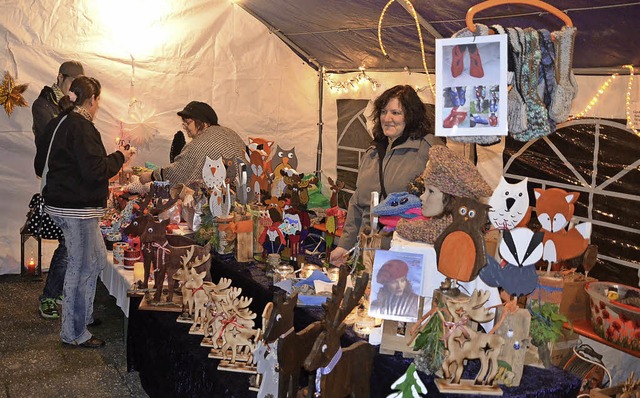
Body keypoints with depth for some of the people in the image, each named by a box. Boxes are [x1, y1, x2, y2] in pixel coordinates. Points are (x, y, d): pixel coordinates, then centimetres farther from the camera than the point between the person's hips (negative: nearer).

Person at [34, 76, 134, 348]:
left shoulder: (57, 124, 11)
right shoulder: (81, 127, -19)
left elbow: (40, 166, 19)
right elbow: (95, 171, -23)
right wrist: (119, 157, -8)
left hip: (58, 202, 10)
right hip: (77, 209, -10)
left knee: (97, 257, 21)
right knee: (81, 267, 0)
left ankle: (82, 315, 32)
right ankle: (74, 332, 10)